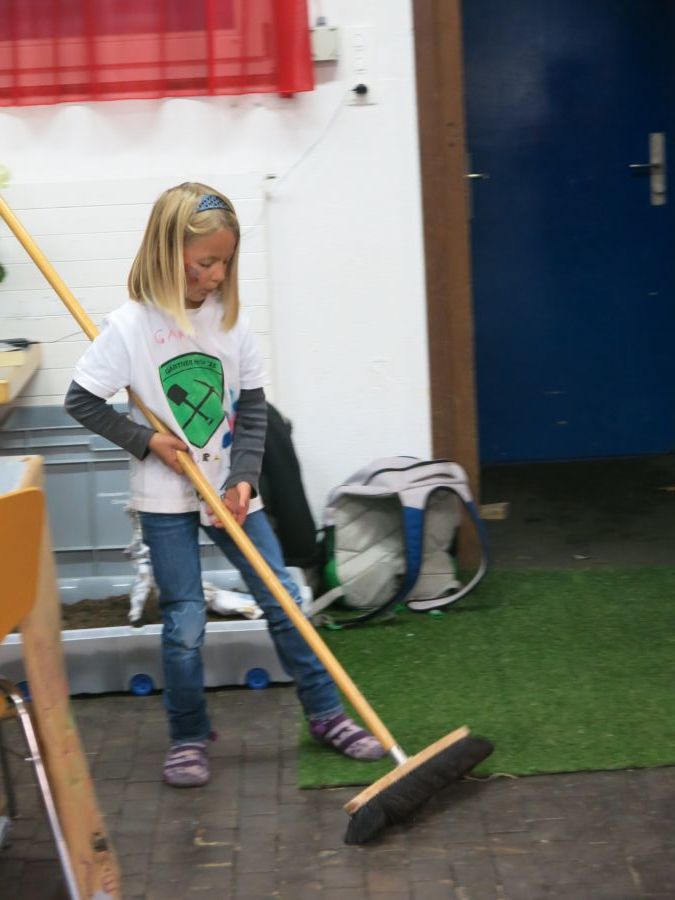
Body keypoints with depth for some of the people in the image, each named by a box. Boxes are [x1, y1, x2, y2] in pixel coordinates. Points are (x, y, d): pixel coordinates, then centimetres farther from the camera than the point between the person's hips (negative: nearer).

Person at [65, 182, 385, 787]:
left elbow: (253, 408, 2)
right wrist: (144, 440, -12)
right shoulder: (131, 327, -13)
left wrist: (245, 478, -9)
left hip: (229, 489, 3)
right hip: (166, 497, -3)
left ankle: (327, 716, 19)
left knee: (284, 600, 5)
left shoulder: (229, 319, -2)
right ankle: (189, 738, 19)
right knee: (185, 622, 0)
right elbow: (81, 401, -5)